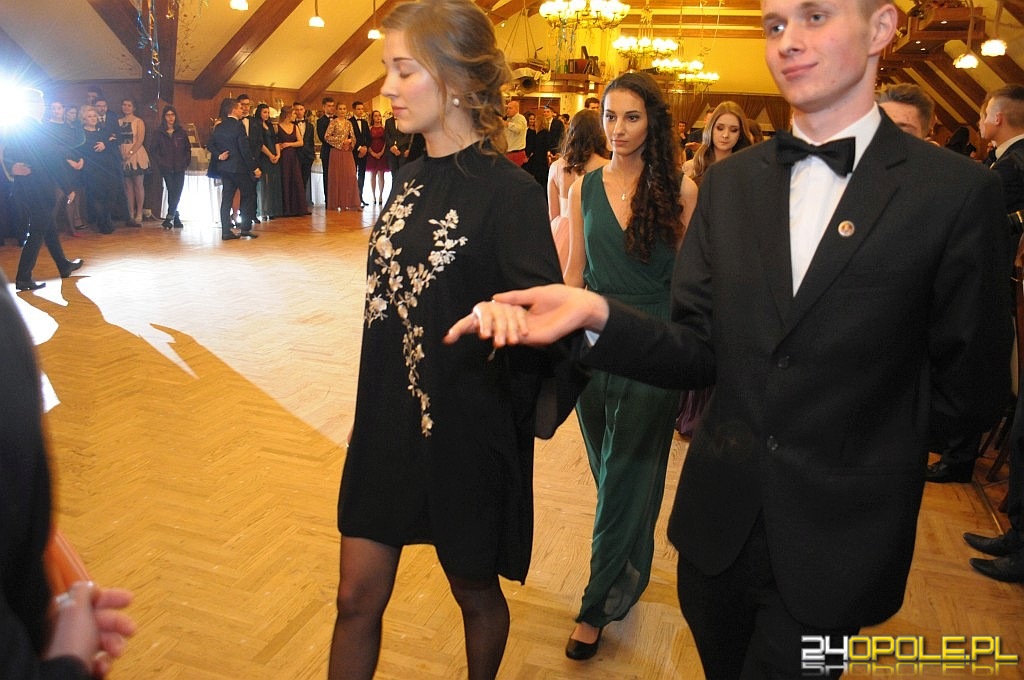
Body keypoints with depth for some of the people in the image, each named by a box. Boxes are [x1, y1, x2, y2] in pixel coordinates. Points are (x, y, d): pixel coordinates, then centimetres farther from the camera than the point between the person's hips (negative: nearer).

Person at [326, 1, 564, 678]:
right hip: (387, 420, 6)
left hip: (467, 433, -5)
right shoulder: (411, 178, 5)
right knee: (357, 598, 13)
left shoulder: (510, 193, -17)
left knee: (475, 591, 18)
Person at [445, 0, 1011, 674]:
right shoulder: (730, 181, 1)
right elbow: (699, 351, -3)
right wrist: (597, 313, -20)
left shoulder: (958, 191, -11)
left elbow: (971, 393, -5)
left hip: (831, 542, -3)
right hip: (718, 521, 4)